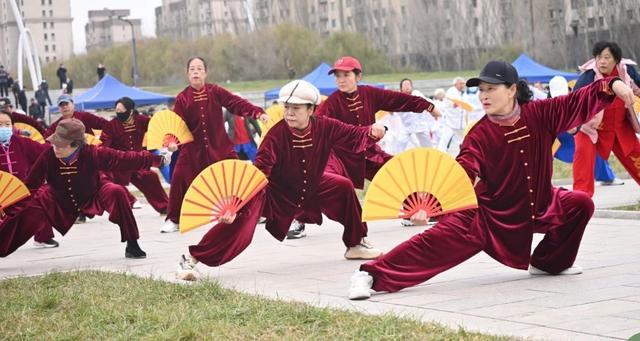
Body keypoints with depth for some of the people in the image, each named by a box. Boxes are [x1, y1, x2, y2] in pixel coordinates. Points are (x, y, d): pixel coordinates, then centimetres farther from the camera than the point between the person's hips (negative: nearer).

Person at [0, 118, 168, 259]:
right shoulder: (48, 156, -31)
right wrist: (15, 207, -19)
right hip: (60, 202, 1)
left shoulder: (92, 154, -34)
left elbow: (125, 159, -30)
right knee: (26, 212, -14)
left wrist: (157, 160, -28)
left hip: (93, 195, -1)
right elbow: (30, 185, -21)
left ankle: (132, 245, -18)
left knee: (116, 192, -29)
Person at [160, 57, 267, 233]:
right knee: (179, 179, -7)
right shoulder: (182, 98, -6)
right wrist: (173, 140, -28)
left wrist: (257, 112, -27)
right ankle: (173, 220, 8)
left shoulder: (216, 92, -6)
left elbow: (236, 103, -14)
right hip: (193, 148, 0)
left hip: (219, 146, 1)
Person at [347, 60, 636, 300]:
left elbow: (578, 101, -10)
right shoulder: (479, 135, -19)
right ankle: (371, 275, -25)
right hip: (491, 214, -5)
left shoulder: (540, 114, -11)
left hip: (539, 205, 5)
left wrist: (612, 85, -27)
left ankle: (550, 262, 17)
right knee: (440, 238, -22)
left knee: (580, 203, -2)